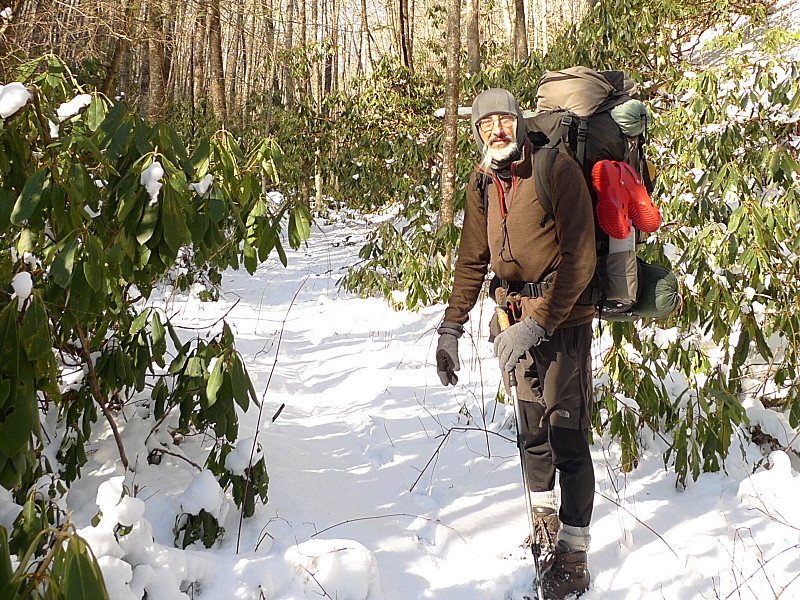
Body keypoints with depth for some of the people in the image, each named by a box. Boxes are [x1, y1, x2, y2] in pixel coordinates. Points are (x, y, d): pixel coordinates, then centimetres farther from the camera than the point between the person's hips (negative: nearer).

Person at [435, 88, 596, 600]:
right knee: (533, 426, 15)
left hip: (564, 318, -6)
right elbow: (473, 260, 10)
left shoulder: (557, 170, -16)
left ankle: (573, 558, 2)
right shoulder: (482, 185, 4)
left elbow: (580, 259, -19)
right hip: (520, 317, 6)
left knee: (567, 435, -6)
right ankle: (545, 516, 33)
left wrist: (537, 324, -24)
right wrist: (451, 328, 4)